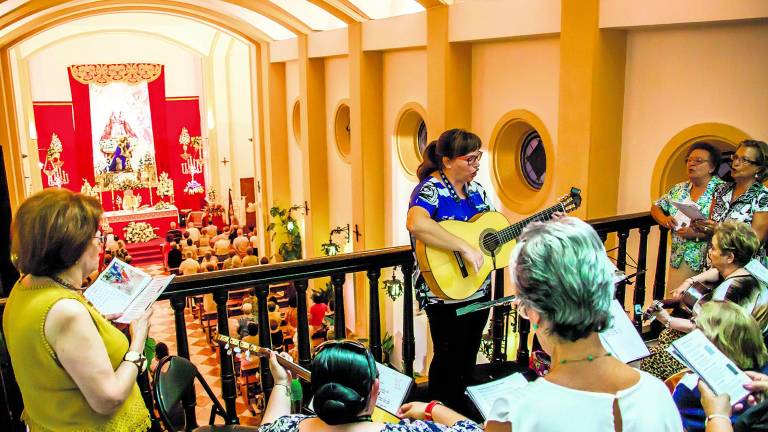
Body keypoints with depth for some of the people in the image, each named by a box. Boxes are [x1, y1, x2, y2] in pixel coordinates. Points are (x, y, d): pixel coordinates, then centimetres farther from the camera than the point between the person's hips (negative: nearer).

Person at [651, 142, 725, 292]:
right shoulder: (679, 189, 12)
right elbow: (655, 207, 21)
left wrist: (697, 234, -21)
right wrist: (663, 219, 1)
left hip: (708, 263, -5)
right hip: (678, 261, 5)